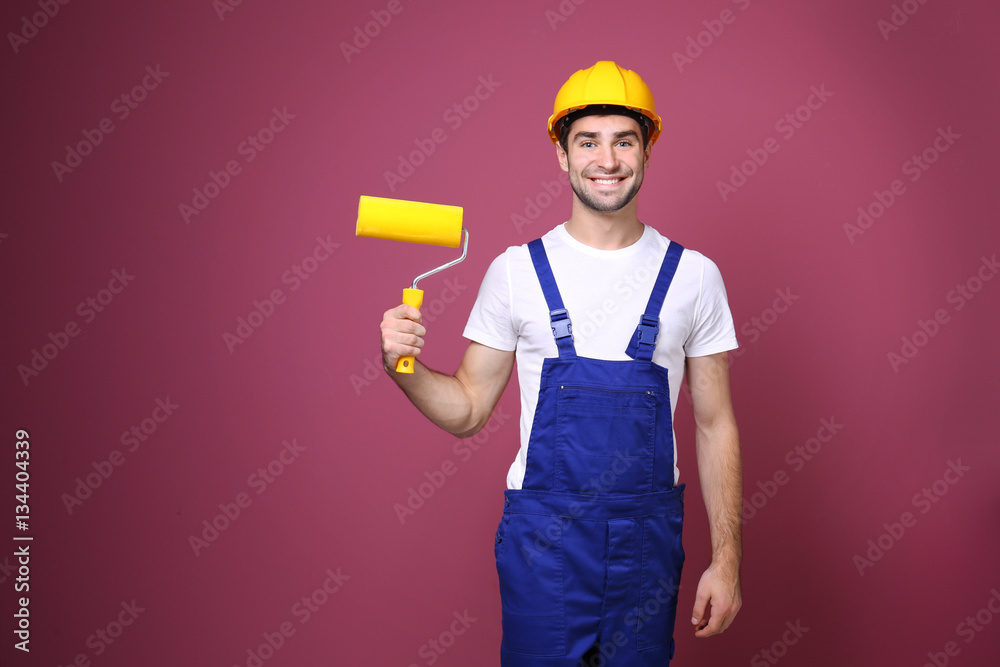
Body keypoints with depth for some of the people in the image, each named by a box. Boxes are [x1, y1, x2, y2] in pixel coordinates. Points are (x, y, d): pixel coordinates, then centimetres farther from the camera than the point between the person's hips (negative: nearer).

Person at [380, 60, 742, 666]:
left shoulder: (694, 275, 0)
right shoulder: (515, 271, -2)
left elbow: (715, 424, 4)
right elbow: (467, 411, 4)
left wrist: (727, 559, 1)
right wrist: (403, 365, -15)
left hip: (649, 541, 1)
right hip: (542, 537, -1)